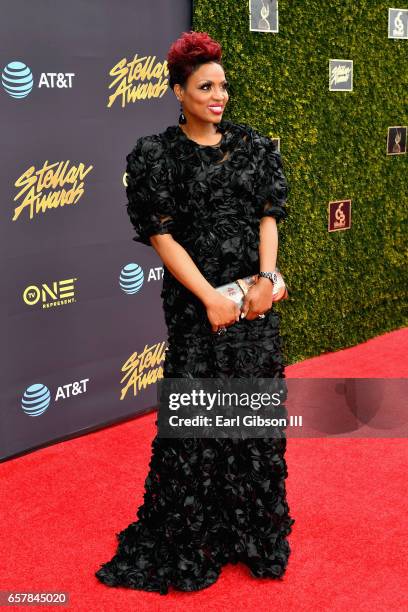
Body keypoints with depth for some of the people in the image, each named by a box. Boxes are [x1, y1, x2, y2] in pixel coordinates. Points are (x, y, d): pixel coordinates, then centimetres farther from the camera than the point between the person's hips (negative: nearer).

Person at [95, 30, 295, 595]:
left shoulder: (252, 144, 9)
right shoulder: (157, 154, -4)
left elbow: (269, 214, 5)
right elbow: (162, 236, -9)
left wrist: (265, 279, -11)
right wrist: (211, 298, -15)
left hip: (257, 296, 5)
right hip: (196, 301, -4)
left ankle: (253, 530, 29)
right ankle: (188, 545, 18)